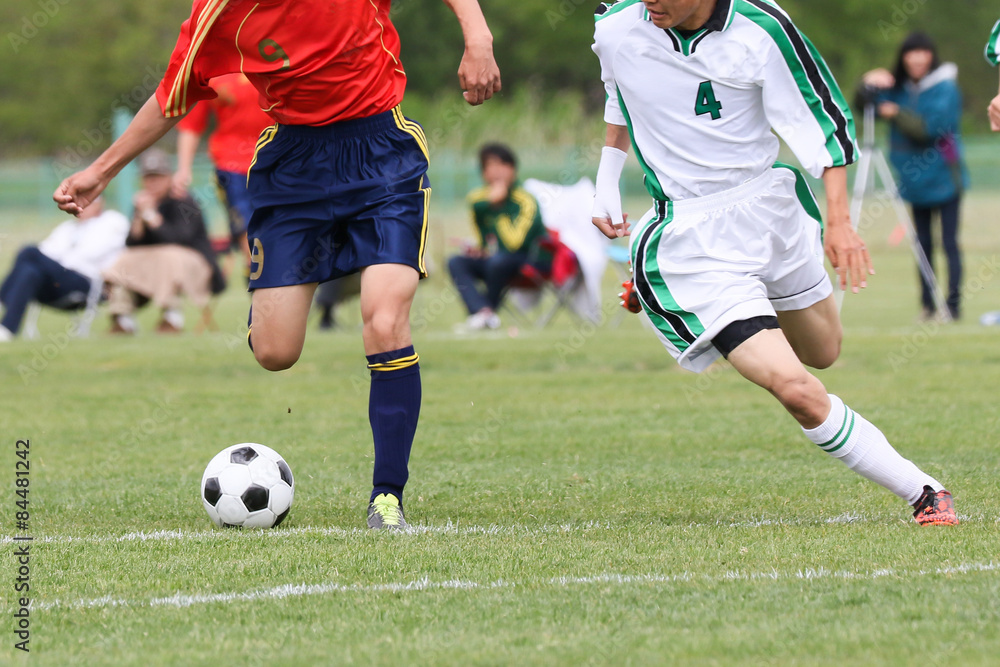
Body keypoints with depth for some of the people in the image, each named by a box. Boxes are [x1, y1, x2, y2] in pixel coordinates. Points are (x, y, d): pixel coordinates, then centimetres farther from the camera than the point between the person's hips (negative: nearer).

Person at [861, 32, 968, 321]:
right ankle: (928, 305, 14)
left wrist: (896, 114, -11)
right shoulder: (900, 89, 11)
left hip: (944, 178, -6)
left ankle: (953, 305, -8)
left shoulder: (945, 89, -8)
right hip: (916, 181, 6)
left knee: (949, 243, -8)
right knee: (923, 245, 9)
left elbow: (932, 127, -18)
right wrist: (868, 84, -8)